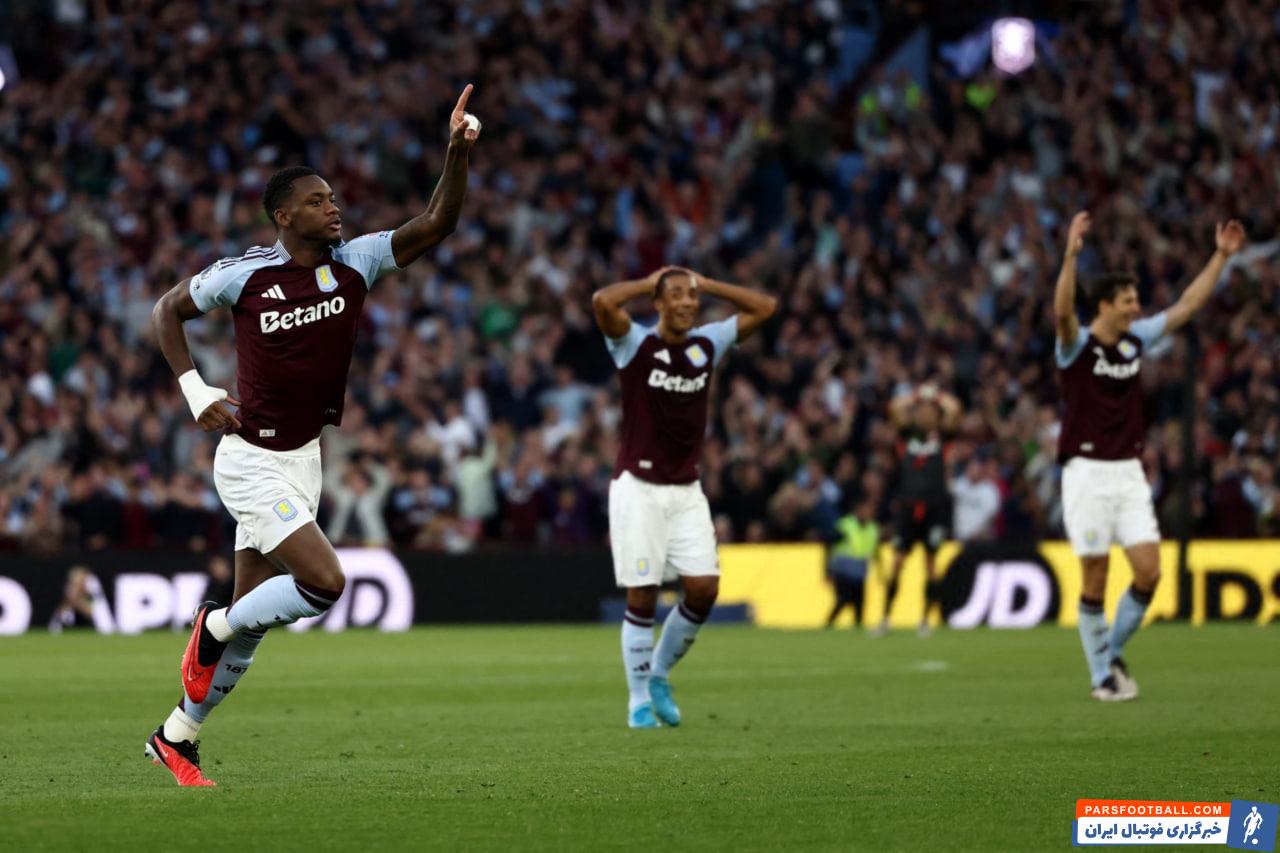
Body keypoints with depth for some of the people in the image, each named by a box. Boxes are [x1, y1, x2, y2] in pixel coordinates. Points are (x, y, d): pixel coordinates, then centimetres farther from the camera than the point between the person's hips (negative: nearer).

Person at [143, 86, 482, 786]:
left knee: (249, 625, 9)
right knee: (324, 581, -20)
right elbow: (168, 310, 3)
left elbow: (436, 223, -6)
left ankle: (176, 737, 24)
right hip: (251, 463, -6)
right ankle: (214, 625, 5)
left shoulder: (353, 263, 1)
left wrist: (458, 149, -19)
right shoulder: (245, 274, -11)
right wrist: (196, 391, -7)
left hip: (303, 464, 6)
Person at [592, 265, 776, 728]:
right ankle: (639, 701, 8)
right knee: (643, 596, -4)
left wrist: (705, 284, 5)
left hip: (687, 490, 4)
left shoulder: (707, 343, 7)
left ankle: (659, 674, 17)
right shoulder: (635, 344, -6)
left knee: (704, 589, -5)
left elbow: (764, 306, 11)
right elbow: (603, 301, -25)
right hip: (639, 487, -4)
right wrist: (648, 283, -9)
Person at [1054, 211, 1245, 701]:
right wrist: (1071, 255, -43)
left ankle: (1114, 654, 16)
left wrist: (1222, 255, 11)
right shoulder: (1077, 345, -7)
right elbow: (1062, 311, -29)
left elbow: (1187, 305, 15)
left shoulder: (1136, 339, 9)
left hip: (1129, 472, 5)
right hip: (1087, 472, -5)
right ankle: (1101, 677, 8)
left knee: (1148, 571, -5)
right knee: (1096, 580, -2)